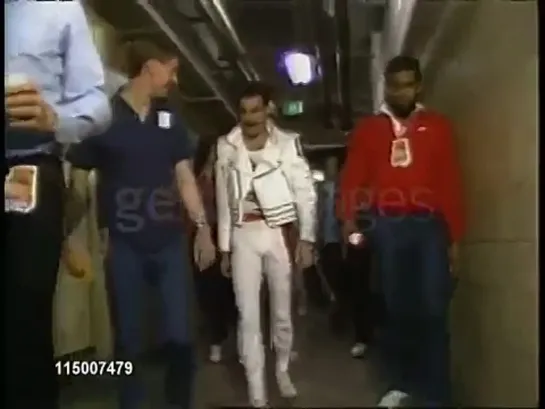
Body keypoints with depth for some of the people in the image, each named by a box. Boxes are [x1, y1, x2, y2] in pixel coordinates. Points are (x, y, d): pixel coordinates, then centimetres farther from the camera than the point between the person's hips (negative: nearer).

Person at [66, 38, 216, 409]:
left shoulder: (170, 118, 8)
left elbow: (185, 176, 11)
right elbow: (76, 179, -2)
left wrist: (202, 227, 6)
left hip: (171, 242, 3)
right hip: (124, 246, -3)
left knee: (180, 335, 5)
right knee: (129, 339, 8)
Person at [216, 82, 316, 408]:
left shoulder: (288, 143, -3)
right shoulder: (227, 147, 4)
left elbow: (306, 194, -3)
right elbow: (224, 201, 6)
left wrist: (306, 239, -10)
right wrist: (224, 247, 7)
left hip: (279, 233, -1)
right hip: (243, 236, 1)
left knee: (282, 311, 11)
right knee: (248, 316, 0)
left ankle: (283, 371, 35)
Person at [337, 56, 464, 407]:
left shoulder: (438, 125, 8)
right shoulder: (368, 128, 11)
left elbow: (451, 182, 4)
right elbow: (354, 176, 3)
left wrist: (454, 235, 0)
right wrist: (349, 218, -12)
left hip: (429, 225, -1)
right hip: (386, 227, 1)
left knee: (432, 310, -3)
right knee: (397, 308, 9)